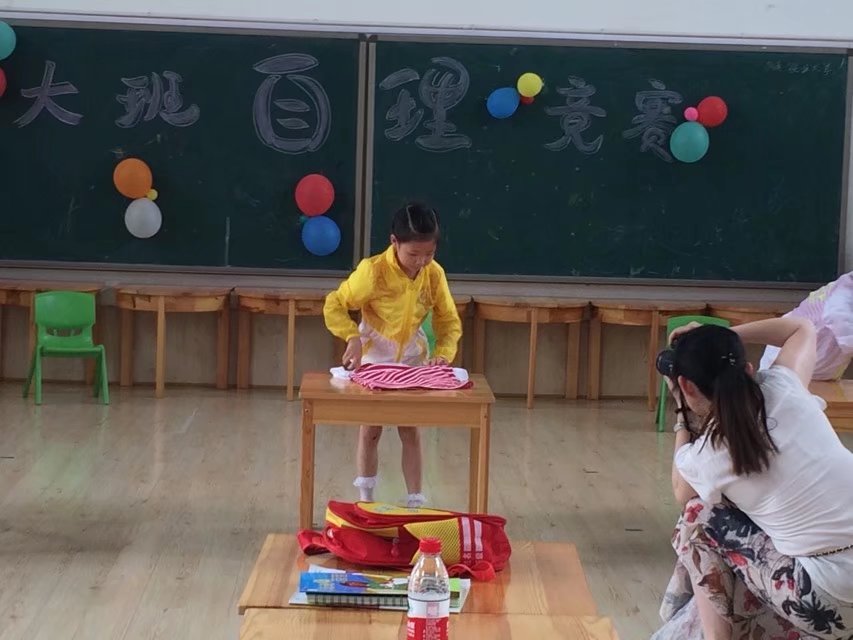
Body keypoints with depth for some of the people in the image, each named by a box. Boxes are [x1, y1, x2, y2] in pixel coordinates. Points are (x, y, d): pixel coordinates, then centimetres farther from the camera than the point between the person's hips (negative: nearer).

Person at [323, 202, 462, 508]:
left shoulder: (434, 274, -16)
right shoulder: (373, 271, -26)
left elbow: (449, 321, -5)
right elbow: (333, 305, -17)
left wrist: (443, 353, -23)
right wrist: (352, 337, -31)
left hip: (412, 359, 2)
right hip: (373, 358, -2)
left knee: (410, 431, 6)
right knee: (370, 430, 6)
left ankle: (416, 501, 12)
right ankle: (365, 500, 18)